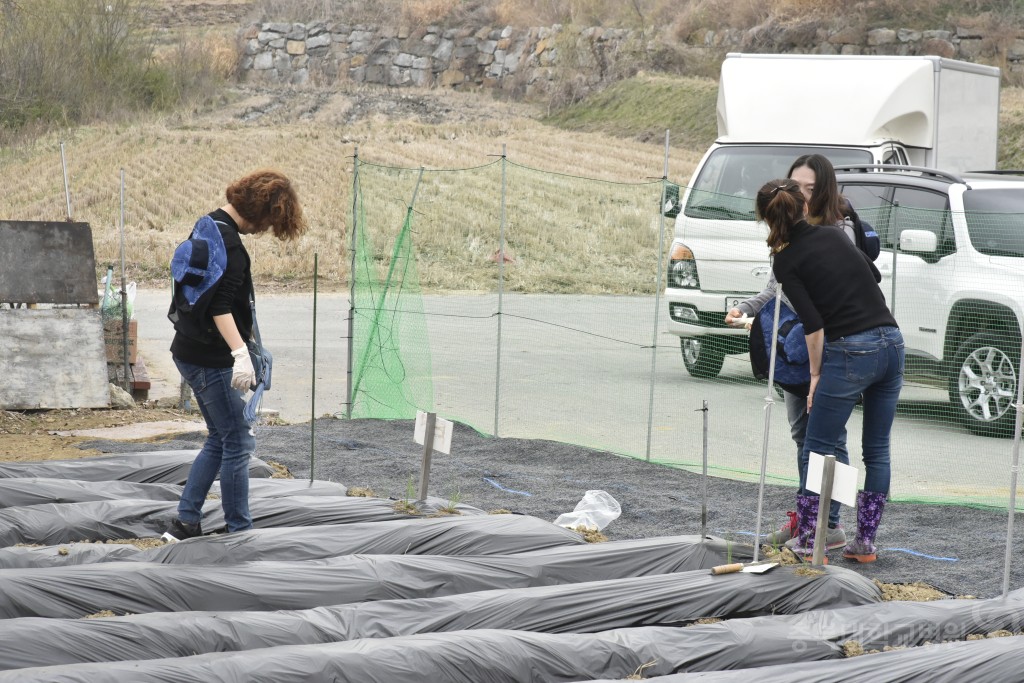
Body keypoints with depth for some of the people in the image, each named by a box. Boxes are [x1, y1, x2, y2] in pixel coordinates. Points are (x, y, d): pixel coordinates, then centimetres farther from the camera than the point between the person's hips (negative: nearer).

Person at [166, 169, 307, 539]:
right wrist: (240, 352, -35)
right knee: (238, 442, -3)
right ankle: (239, 532, 3)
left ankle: (185, 521, 18)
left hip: (191, 352, 11)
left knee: (221, 439, 17)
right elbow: (219, 307, -27)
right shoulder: (227, 242, -20)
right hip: (210, 360, -11)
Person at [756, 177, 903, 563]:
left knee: (818, 450, 6)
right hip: (891, 343, 6)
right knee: (877, 450, 12)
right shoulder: (832, 235, 12)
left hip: (849, 353, -6)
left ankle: (806, 541, 7)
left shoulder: (786, 261, -4)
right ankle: (866, 543, 13)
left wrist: (816, 375, -2)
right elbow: (874, 275, 27)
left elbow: (813, 325, -10)